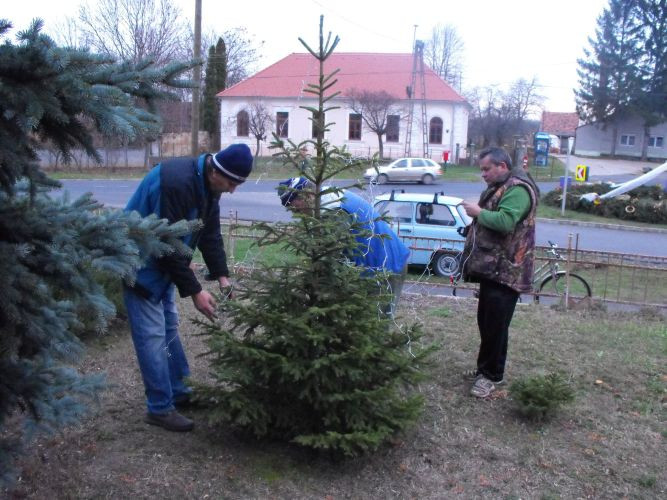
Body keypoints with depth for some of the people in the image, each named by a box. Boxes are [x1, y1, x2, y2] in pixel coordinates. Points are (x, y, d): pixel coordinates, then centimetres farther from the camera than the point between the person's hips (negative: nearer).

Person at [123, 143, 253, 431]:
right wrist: (194, 291, -25)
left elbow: (211, 233, 3)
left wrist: (222, 276, -6)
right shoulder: (177, 183, -31)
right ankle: (160, 408, 4)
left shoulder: (208, 185, -2)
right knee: (152, 334, -6)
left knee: (168, 327, 16)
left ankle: (178, 392, 28)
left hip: (161, 261, 9)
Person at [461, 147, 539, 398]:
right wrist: (475, 215, 8)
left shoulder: (518, 189, -14)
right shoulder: (498, 188, 20)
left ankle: (491, 375, 5)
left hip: (505, 271, -10)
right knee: (486, 322, 15)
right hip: (491, 268, 10)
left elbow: (505, 222, -29)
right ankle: (486, 367, 27)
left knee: (495, 325, -5)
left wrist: (479, 212, -17)